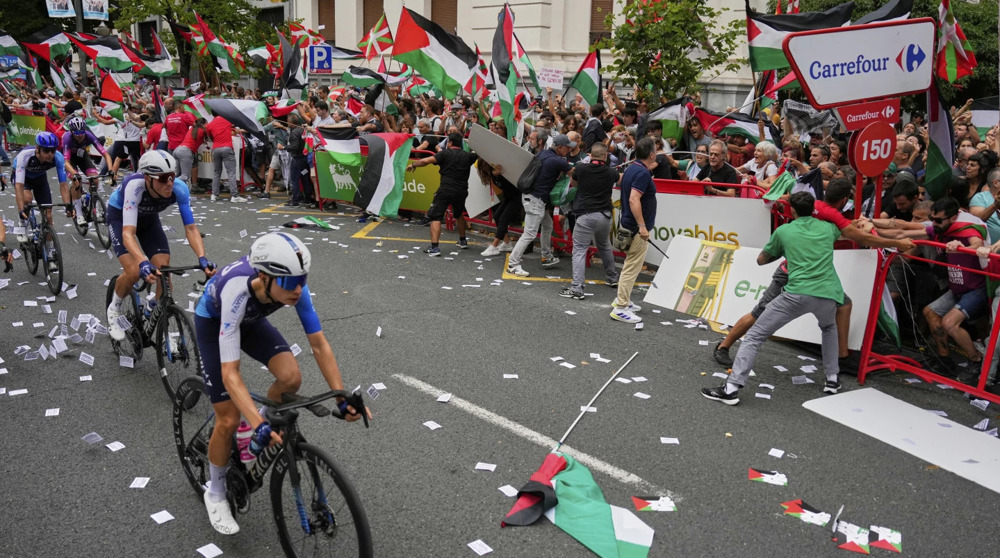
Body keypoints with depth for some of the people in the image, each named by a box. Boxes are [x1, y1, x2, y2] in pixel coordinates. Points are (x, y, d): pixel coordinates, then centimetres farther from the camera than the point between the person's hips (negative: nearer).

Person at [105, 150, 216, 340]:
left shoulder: (179, 188, -32)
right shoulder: (134, 186, -41)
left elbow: (191, 228, -28)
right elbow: (128, 233, -47)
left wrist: (202, 258, -45)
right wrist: (144, 263, -63)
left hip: (149, 218, 3)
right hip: (119, 216, -3)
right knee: (134, 271, -21)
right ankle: (114, 310, 11)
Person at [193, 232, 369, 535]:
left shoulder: (293, 285, -32)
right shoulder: (237, 291, -44)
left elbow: (319, 344, -24)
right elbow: (230, 373, -44)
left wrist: (343, 398, -31)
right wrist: (259, 426, -53)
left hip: (250, 319, 4)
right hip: (212, 321, -4)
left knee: (291, 377, -23)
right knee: (229, 420, -8)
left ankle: (265, 421, 10)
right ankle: (215, 494, 18)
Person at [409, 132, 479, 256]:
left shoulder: (445, 153, 0)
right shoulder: (468, 155, 11)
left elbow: (426, 161, -10)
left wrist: (413, 165, 3)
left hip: (445, 190, -5)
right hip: (462, 191, 5)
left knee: (435, 217, -3)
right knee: (459, 215, 30)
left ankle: (434, 247, -16)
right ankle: (463, 241, 41)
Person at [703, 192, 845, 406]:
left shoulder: (783, 231, 12)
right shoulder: (827, 228, 21)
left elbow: (761, 260, 25)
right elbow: (840, 232, 49)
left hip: (797, 293, -4)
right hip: (827, 294, 4)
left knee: (755, 335, 3)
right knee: (829, 328, 39)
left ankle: (731, 388, -7)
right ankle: (833, 379, 34)